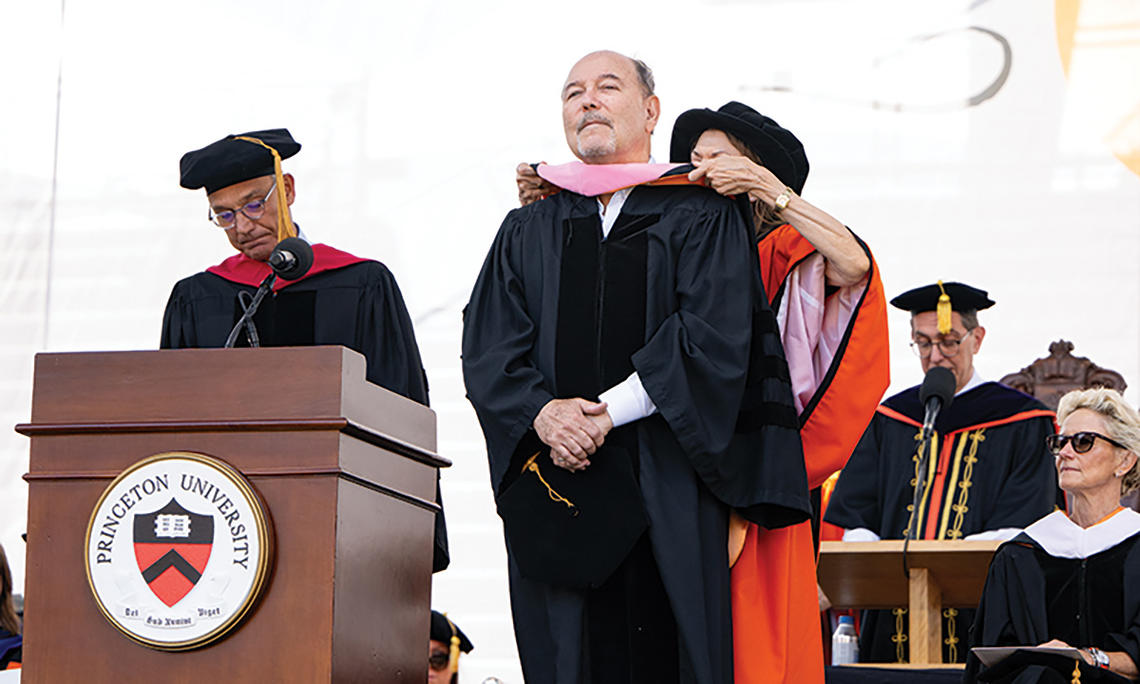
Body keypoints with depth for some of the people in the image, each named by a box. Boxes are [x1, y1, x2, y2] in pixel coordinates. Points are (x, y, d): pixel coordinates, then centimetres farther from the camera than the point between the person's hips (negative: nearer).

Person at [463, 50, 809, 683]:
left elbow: (714, 334, -7)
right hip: (554, 485, 3)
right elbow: (488, 351, 7)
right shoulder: (527, 232, 18)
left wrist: (609, 410, -15)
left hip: (665, 489, -3)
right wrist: (543, 411, -13)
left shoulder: (701, 219, 8)